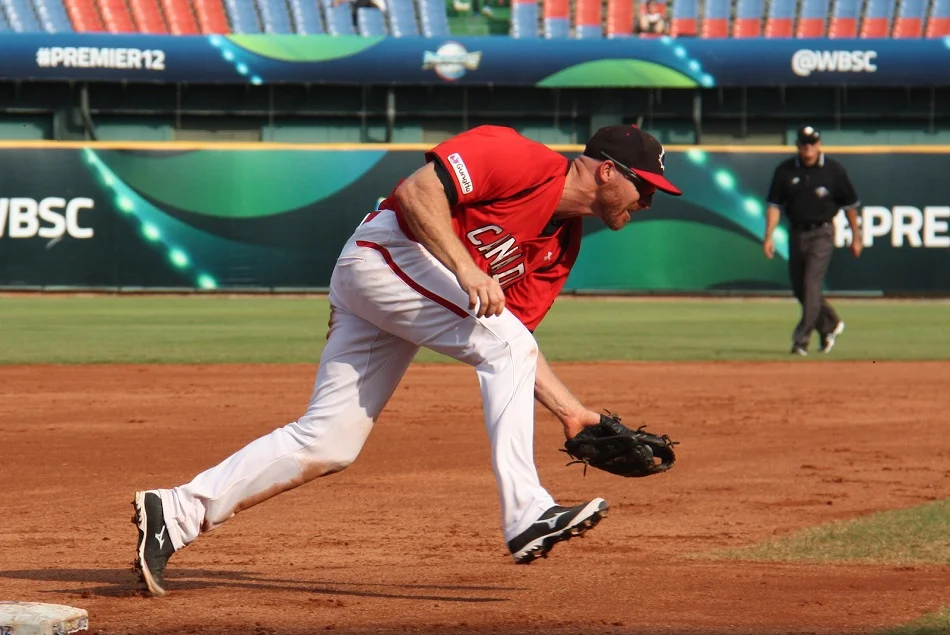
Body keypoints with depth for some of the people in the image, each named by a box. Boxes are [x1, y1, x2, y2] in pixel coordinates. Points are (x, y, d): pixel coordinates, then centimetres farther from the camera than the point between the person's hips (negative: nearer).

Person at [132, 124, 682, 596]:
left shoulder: (562, 244, 12)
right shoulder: (519, 158, -14)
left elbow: (513, 346, 10)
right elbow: (418, 190, -23)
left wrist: (570, 410, 1)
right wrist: (466, 268, -31)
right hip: (385, 252, -9)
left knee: (327, 444, 2)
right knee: (506, 344, -21)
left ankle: (177, 513, 5)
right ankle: (526, 515, -26)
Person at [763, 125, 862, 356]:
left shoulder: (834, 170, -6)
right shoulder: (785, 171, 0)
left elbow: (850, 205, 3)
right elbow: (775, 205, 3)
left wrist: (856, 237, 6)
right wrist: (769, 236, -6)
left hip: (821, 234, -4)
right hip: (796, 234, 4)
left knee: (811, 284, -14)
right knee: (799, 288, 10)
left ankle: (801, 340, -13)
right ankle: (830, 325, 33)